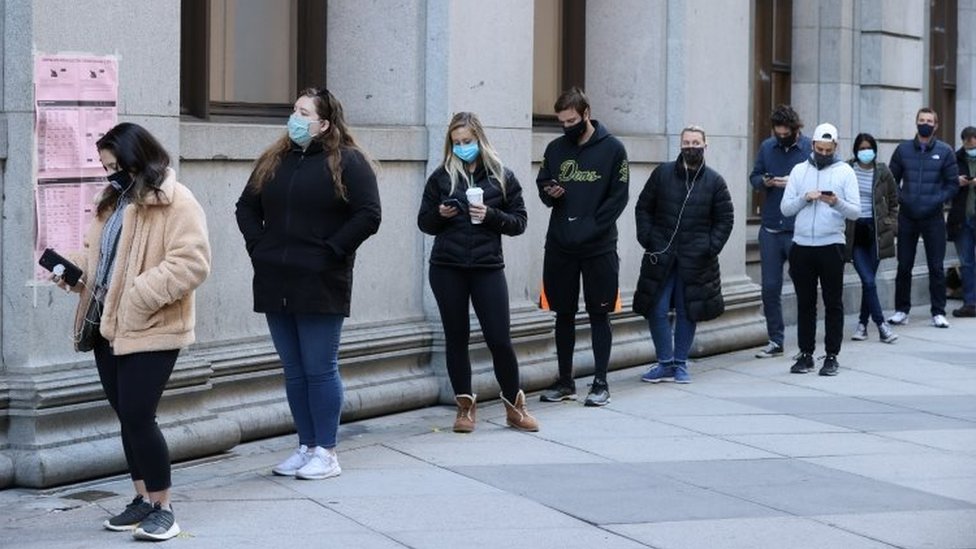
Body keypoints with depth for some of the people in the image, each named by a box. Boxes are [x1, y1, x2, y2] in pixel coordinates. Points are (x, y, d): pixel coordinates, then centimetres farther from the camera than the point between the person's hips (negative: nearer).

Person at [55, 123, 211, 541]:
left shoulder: (177, 203, -12)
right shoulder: (113, 201, 16)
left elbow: (192, 262, -20)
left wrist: (139, 295, -24)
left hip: (149, 331, -8)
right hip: (108, 327, 8)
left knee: (138, 417, -10)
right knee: (127, 417, 12)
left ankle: (162, 507, 1)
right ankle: (143, 498, 24)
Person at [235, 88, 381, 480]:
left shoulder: (348, 162, -4)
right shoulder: (273, 161, 13)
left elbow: (368, 215, -11)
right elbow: (247, 207, 20)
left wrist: (331, 251, -13)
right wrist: (258, 246, 6)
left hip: (321, 286, -6)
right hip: (276, 285, 6)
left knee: (319, 370, -2)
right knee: (294, 372, 10)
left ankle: (326, 453, 5)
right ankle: (306, 447, 18)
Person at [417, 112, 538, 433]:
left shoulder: (502, 177, 5)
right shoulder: (441, 177, 6)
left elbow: (519, 223, 5)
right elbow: (424, 222, 10)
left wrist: (490, 216, -13)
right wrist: (440, 214, -11)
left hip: (487, 267, -1)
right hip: (447, 269, 1)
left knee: (499, 339, -3)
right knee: (456, 337, 7)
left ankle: (514, 406, 14)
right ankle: (465, 406, 17)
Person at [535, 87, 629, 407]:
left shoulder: (612, 149, -3)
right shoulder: (555, 149, 9)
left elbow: (618, 197, -6)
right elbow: (542, 185, 18)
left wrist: (590, 227, -15)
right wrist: (549, 193, -7)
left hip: (598, 248, -4)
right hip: (559, 246, 4)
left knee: (598, 314, 2)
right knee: (564, 314, 9)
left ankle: (600, 383, 8)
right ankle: (565, 381, 18)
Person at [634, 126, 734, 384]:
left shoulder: (714, 181, 1)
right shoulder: (662, 173, 3)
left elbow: (725, 219, 6)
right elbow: (643, 208, 8)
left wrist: (711, 247, -5)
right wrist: (647, 239, -3)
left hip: (695, 260, -1)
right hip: (660, 256, 1)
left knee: (687, 312, 6)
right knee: (657, 311, -1)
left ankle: (680, 364, 19)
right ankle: (665, 363, 12)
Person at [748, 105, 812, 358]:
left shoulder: (810, 148, -6)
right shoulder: (767, 147, 7)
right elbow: (754, 177, 13)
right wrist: (764, 182, -8)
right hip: (770, 230, 4)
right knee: (770, 287, 7)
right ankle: (775, 341, 18)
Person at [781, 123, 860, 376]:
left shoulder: (845, 172, 2)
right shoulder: (799, 170, 8)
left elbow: (855, 212, -4)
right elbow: (785, 208, 3)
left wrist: (837, 203, -23)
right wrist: (805, 198, -14)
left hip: (831, 245, -2)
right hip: (802, 245, 2)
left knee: (833, 303, 2)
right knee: (805, 302, 8)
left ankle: (832, 356, 8)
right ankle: (806, 354, 15)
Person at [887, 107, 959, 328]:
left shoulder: (944, 152, 0)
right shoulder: (903, 150, 3)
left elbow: (953, 183, 2)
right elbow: (892, 179, 8)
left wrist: (936, 201, -10)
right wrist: (900, 198, -6)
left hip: (933, 218, -1)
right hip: (907, 217, 1)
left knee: (936, 267, 1)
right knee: (904, 266, 6)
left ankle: (938, 312, 8)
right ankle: (902, 310, 14)